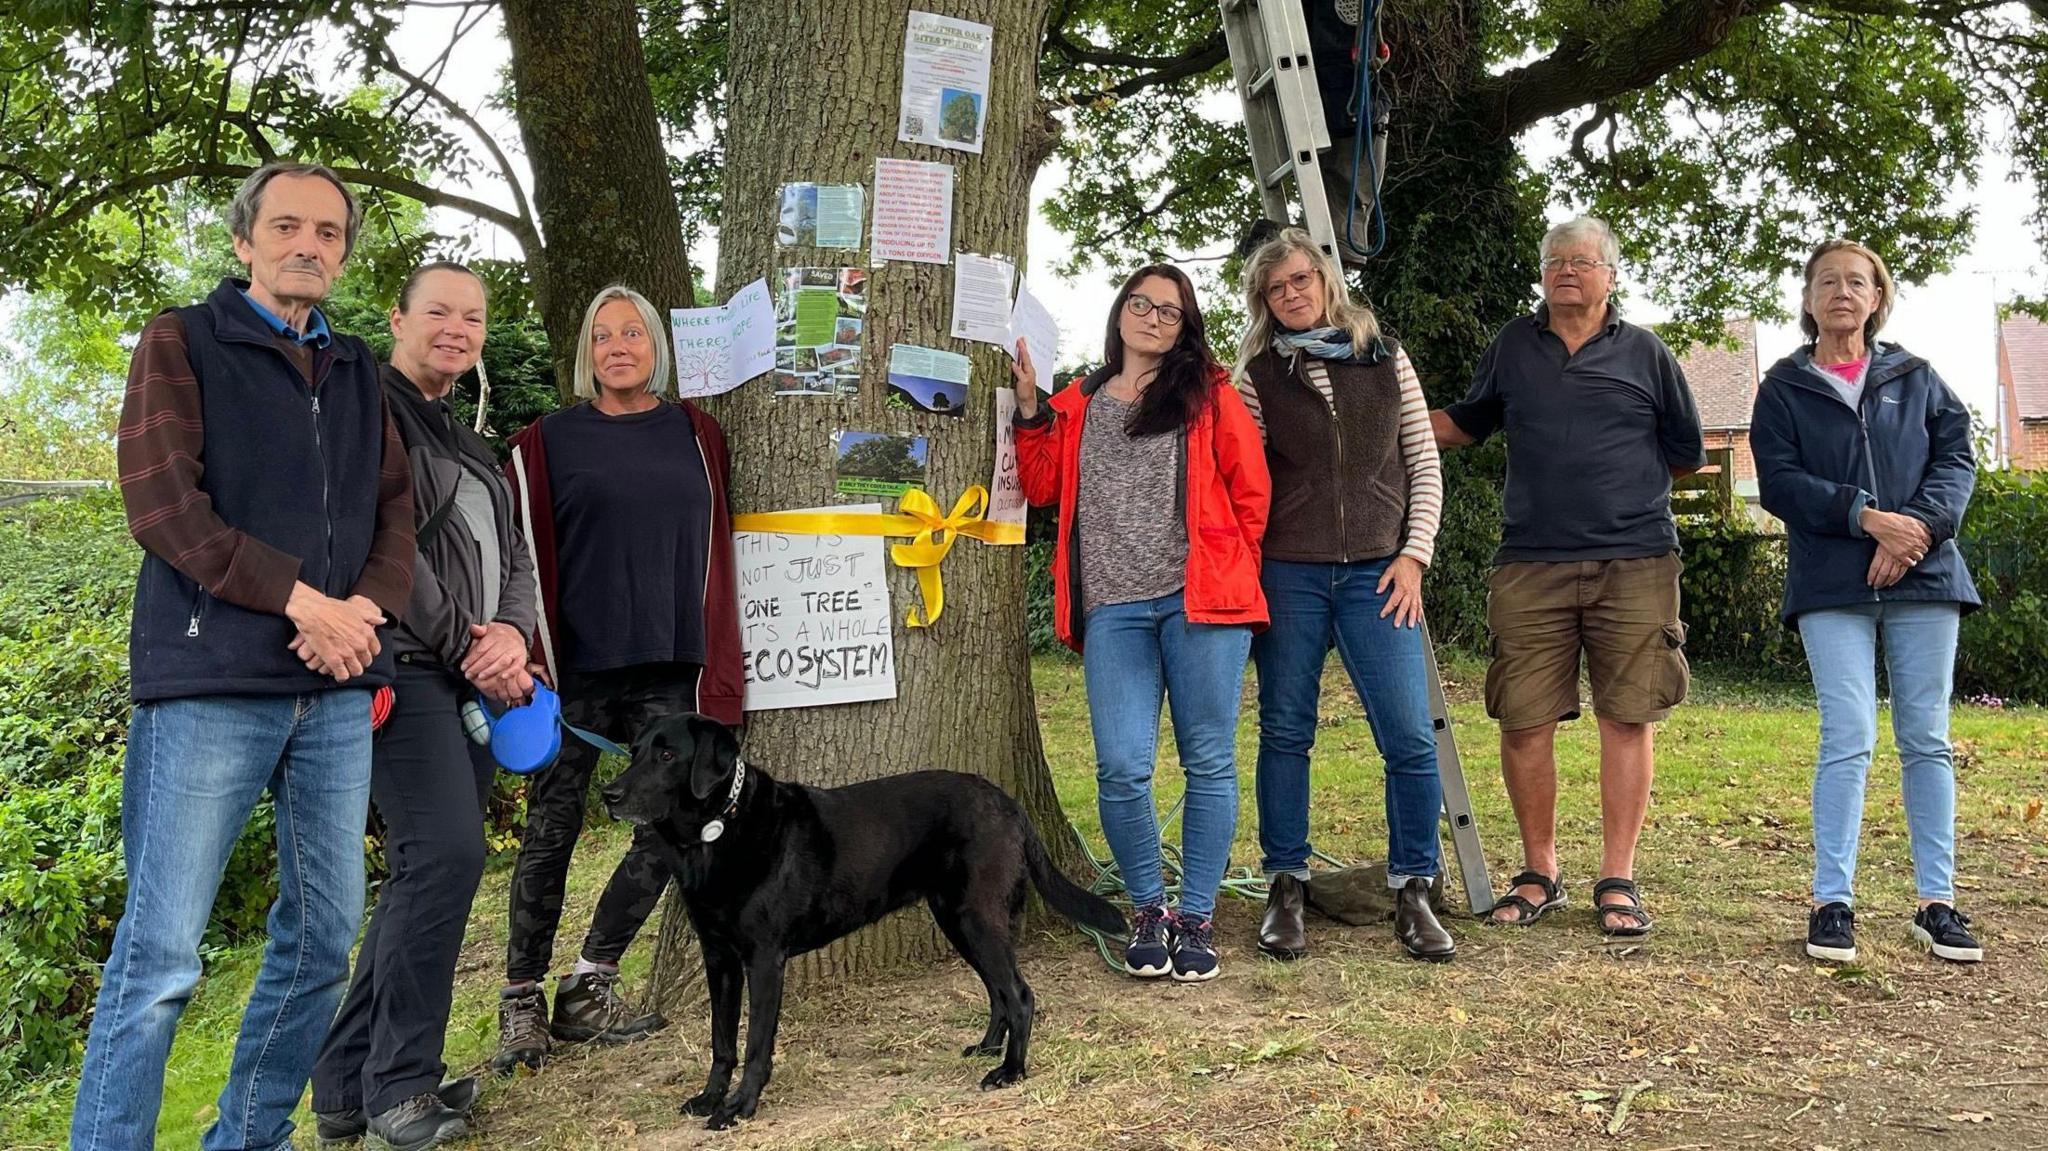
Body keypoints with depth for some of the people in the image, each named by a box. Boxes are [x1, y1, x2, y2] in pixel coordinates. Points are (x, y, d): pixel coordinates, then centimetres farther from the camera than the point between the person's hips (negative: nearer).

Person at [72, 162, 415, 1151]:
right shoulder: (182, 342, 3)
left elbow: (396, 510, 14)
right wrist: (303, 599, -14)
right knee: (161, 953, -5)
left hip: (336, 690, 5)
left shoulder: (359, 372, 18)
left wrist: (366, 608, -7)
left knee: (323, 937, 9)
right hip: (211, 683, -5)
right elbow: (161, 503, -8)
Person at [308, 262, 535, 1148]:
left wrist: (512, 633, -5)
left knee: (426, 873, 8)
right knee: (445, 854, -17)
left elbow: (514, 555, 16)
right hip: (405, 671, -8)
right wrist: (466, 648, -13)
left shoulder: (470, 445, 22)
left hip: (475, 680, 9)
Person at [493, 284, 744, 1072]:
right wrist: (526, 652, -8)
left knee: (672, 826, 0)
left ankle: (588, 988, 14)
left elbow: (714, 549, 14)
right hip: (576, 665, -2)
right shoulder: (549, 441, 5)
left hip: (668, 666, 3)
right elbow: (526, 553, 1)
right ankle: (522, 1001, 15)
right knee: (552, 829, 3)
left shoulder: (696, 435, 11)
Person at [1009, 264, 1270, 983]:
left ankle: (1197, 917, 13)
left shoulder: (1210, 396, 9)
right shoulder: (1077, 406, 19)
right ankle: (1149, 910, 13)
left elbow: (1251, 493, 9)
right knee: (1122, 769, -7)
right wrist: (1030, 409, 4)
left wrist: (1231, 573, 8)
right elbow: (1041, 487, 12)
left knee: (1209, 763, 1)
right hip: (1113, 608, 2)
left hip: (1199, 600, -1)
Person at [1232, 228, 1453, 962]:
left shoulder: (1386, 361, 10)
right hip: (1288, 574, 0)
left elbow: (1425, 465, 9)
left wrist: (1413, 555, -1)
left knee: (1411, 737, -6)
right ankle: (1285, 890, 15)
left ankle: (1413, 894, 9)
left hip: (1376, 573, 1)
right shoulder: (1257, 376, 7)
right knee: (1286, 732, 3)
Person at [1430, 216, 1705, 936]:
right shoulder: (1512, 346, 14)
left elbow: (1687, 454, 18)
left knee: (1627, 719, 0)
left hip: (1635, 565, -1)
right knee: (1523, 722, -1)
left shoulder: (1644, 353, 10)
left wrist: (1623, 490, 11)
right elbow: (1463, 423, 26)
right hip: (1530, 567, 1)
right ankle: (1539, 875, 14)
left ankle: (1617, 881, 10)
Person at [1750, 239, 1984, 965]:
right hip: (1832, 586, -2)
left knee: (1927, 740, 4)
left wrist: (1918, 524, -13)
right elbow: (1778, 482, -3)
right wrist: (1868, 517, -15)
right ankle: (1832, 901, -2)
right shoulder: (1784, 388, 8)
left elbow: (1957, 456, 5)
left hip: (1922, 578, 2)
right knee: (1848, 739, -10)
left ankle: (1937, 902, 11)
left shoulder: (1915, 378, 14)